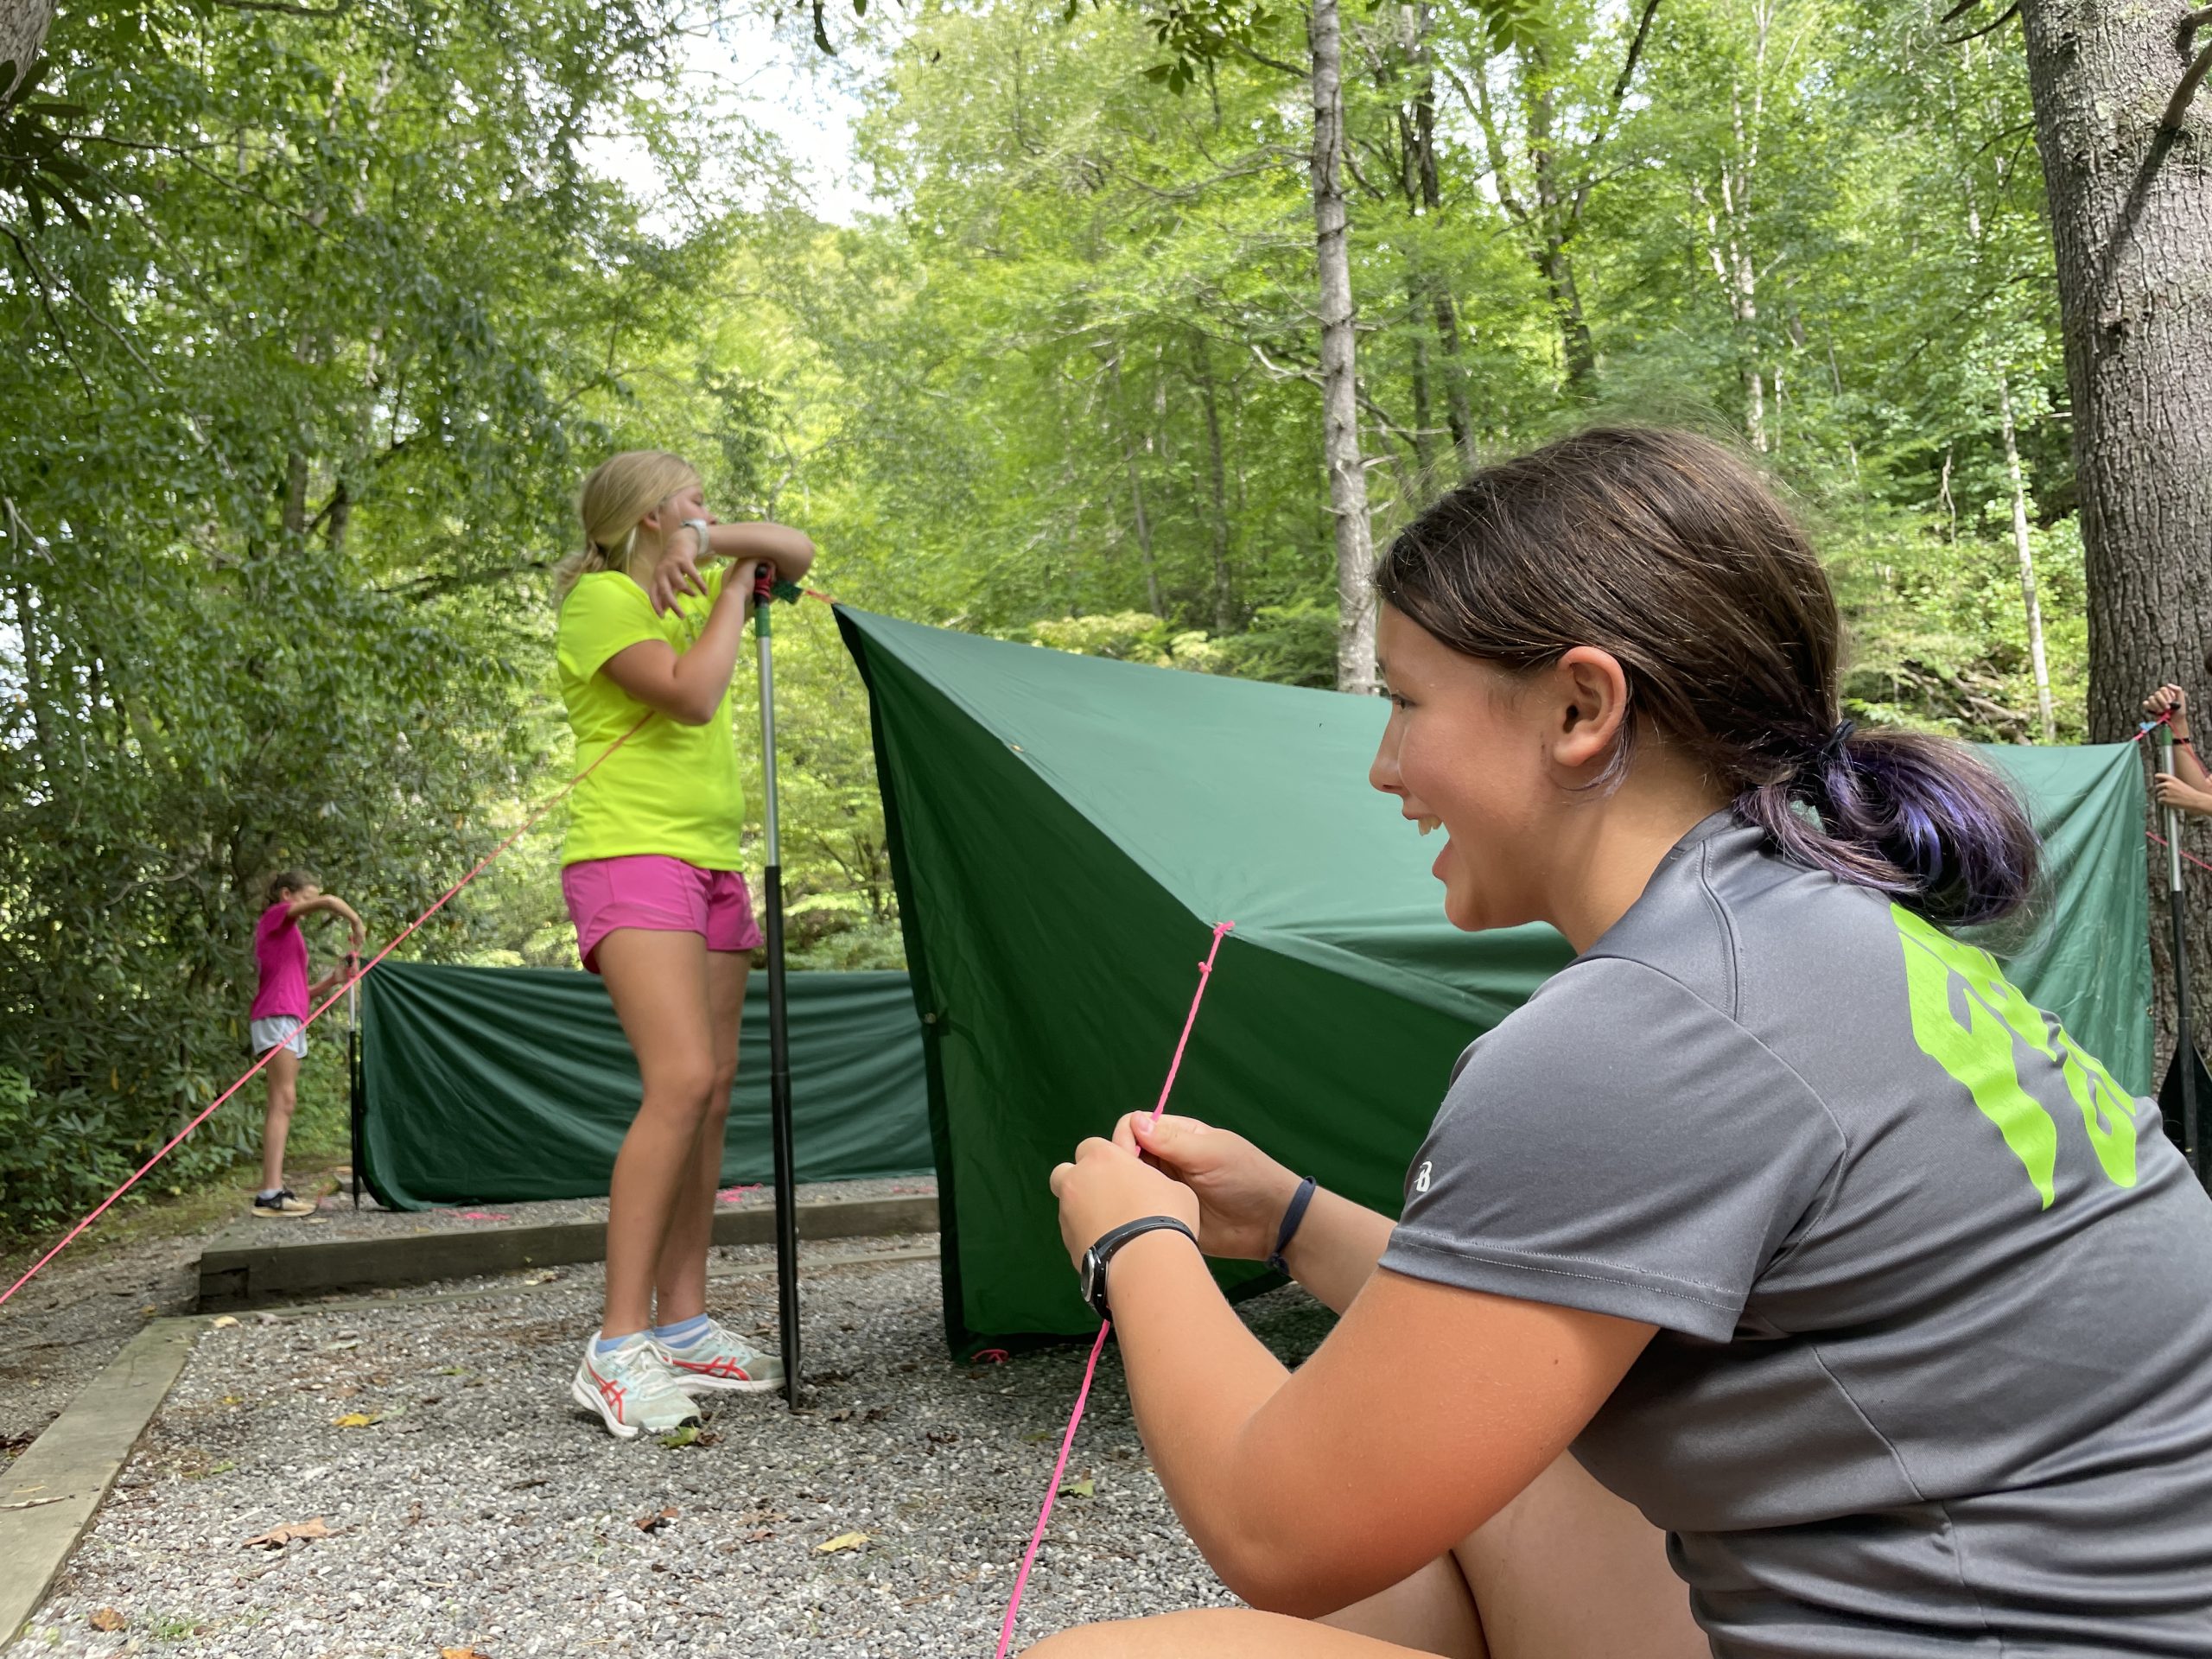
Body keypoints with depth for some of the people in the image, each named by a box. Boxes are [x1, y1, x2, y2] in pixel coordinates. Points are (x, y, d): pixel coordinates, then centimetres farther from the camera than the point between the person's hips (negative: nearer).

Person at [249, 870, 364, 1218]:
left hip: (292, 1020, 9)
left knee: (284, 1103, 4)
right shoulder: (275, 916, 2)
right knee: (282, 1100, -16)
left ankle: (275, 1189, 1)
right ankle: (270, 1192, -22)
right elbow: (328, 901, -14)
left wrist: (331, 981, 8)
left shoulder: (290, 933, 25)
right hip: (275, 1016, -9)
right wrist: (357, 925, -1)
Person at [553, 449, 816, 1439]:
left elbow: (797, 552, 22)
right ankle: (617, 1348, -19)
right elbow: (693, 694, -16)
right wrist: (734, 589, -3)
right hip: (631, 856, -9)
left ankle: (682, 1327, 9)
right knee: (681, 1079, -22)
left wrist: (720, 543, 4)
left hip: (711, 864, 9)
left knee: (713, 1091, 3)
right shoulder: (600, 598, -3)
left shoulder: (688, 600, 21)